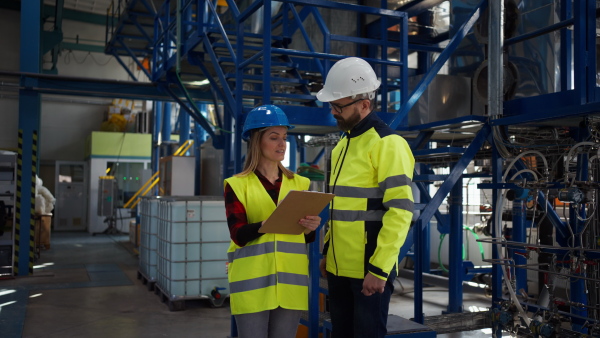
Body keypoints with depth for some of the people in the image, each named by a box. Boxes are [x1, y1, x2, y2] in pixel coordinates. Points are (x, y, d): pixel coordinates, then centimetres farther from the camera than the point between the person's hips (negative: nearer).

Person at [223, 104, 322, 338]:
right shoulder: (237, 185, 1)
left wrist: (310, 228, -14)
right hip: (253, 281, -3)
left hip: (290, 280, 3)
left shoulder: (299, 184, 11)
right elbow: (238, 234, -11)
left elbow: (307, 238, 9)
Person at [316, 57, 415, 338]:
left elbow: (400, 211, -18)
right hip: (340, 266, 8)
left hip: (369, 270, -8)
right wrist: (328, 251, 16)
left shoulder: (387, 144, -12)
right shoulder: (343, 144, 14)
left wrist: (379, 268, -20)